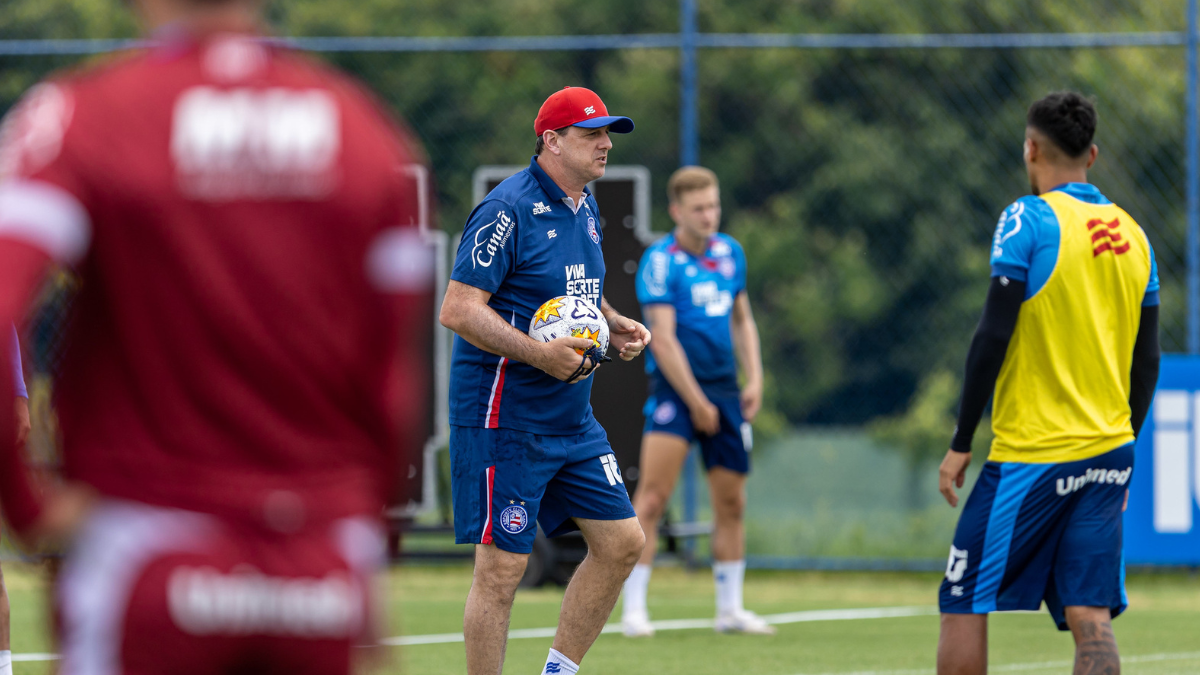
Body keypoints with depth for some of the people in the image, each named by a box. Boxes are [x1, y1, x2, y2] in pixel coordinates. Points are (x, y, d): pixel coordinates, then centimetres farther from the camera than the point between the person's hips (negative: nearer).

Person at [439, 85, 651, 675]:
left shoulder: (585, 208, 12)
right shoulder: (509, 209, -16)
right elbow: (458, 310, -21)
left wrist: (614, 325, 7)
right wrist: (540, 354, -27)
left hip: (572, 422, 9)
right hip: (504, 420, -9)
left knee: (622, 541, 7)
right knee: (502, 567, -6)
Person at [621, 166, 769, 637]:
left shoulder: (730, 252, 10)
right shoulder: (660, 262, -11)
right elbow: (663, 338, -15)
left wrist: (754, 378, 8)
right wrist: (696, 402, -15)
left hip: (724, 388, 6)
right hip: (675, 388, -6)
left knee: (731, 503, 9)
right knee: (653, 496, -14)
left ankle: (730, 609, 18)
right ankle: (633, 609, -11)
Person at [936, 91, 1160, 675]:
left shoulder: (1028, 219, -7)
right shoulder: (1132, 234, 11)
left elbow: (993, 335, -12)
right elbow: (1146, 360, 13)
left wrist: (961, 443, -6)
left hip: (1030, 453, -6)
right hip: (1107, 453, 6)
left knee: (964, 606, 2)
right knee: (1090, 616, 0)